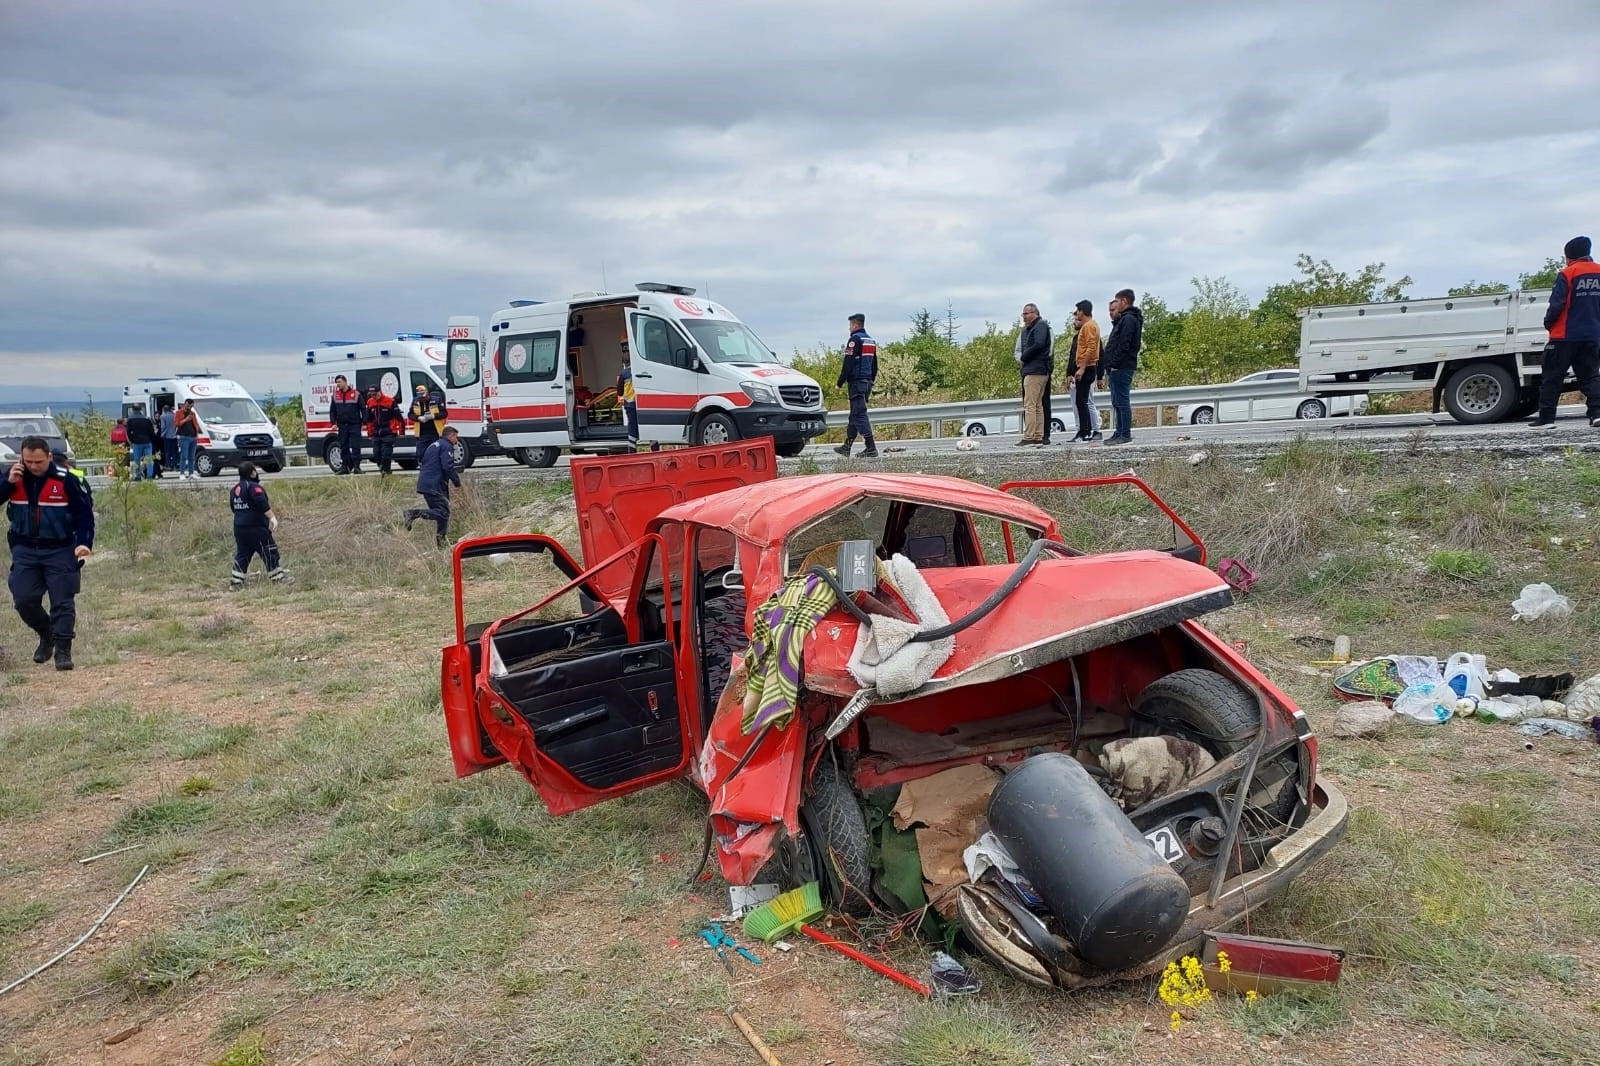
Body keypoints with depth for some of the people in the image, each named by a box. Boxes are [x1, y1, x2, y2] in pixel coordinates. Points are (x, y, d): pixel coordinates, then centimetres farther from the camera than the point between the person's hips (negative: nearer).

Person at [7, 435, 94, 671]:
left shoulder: (66, 480, -9)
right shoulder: (14, 477, 2)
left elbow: (84, 514, -5)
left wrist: (84, 543, -16)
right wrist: (8, 482, -14)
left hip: (60, 550, -3)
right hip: (24, 550, 3)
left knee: (62, 602, -4)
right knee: (23, 600, 0)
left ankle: (63, 649, 1)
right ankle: (47, 635, 24)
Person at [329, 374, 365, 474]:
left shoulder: (356, 394, -1)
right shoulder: (335, 395, 10)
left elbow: (363, 409, 0)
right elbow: (332, 410, 13)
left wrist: (364, 422, -6)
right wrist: (334, 423, 3)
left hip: (355, 425, -4)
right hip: (342, 425, 4)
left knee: (355, 446, -7)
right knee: (343, 447, 6)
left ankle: (356, 466, -3)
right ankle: (345, 466, 11)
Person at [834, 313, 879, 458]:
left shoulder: (855, 339, -11)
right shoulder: (871, 341, 17)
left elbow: (848, 364, -16)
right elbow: (875, 365, 20)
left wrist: (840, 383, -12)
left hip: (856, 382, -9)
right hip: (867, 383, 9)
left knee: (859, 415, -9)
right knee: (855, 414, 14)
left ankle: (871, 448, -14)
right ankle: (846, 447, 21)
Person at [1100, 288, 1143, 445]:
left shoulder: (1128, 319, -10)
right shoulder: (1124, 319, 22)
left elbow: (1124, 345, -20)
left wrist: (1114, 363, -20)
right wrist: (1110, 364, 13)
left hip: (1121, 367, -11)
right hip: (1118, 368, 11)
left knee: (1122, 401, -9)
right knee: (1117, 402, 13)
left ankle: (1125, 434, -8)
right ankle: (1120, 433, 19)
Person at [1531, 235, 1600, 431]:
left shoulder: (1568, 274, -9)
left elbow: (1557, 304, -14)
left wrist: (1548, 323, 2)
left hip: (1566, 336, -5)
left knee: (1552, 377, 2)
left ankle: (1546, 418, 1)